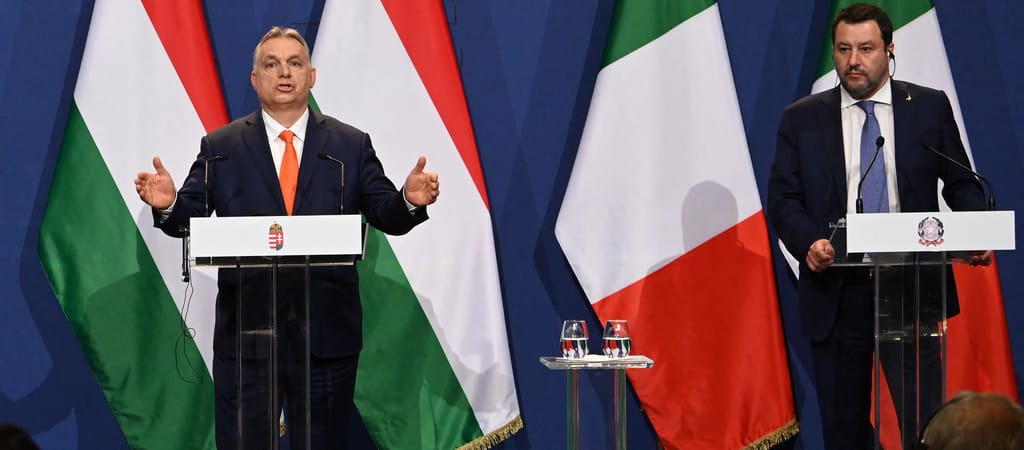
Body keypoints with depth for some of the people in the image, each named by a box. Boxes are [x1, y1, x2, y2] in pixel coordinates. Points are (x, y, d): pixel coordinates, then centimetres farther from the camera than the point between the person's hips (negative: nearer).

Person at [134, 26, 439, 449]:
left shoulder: (352, 146, 8)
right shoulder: (220, 148, 7)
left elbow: (387, 216, 2)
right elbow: (187, 219, -1)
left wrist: (411, 200, -20)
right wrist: (167, 204, -23)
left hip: (328, 331, 0)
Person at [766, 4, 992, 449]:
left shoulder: (930, 107, 6)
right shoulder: (801, 120, 6)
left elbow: (961, 183, 8)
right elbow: (782, 198, 2)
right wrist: (809, 242, -18)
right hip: (836, 295, 1)